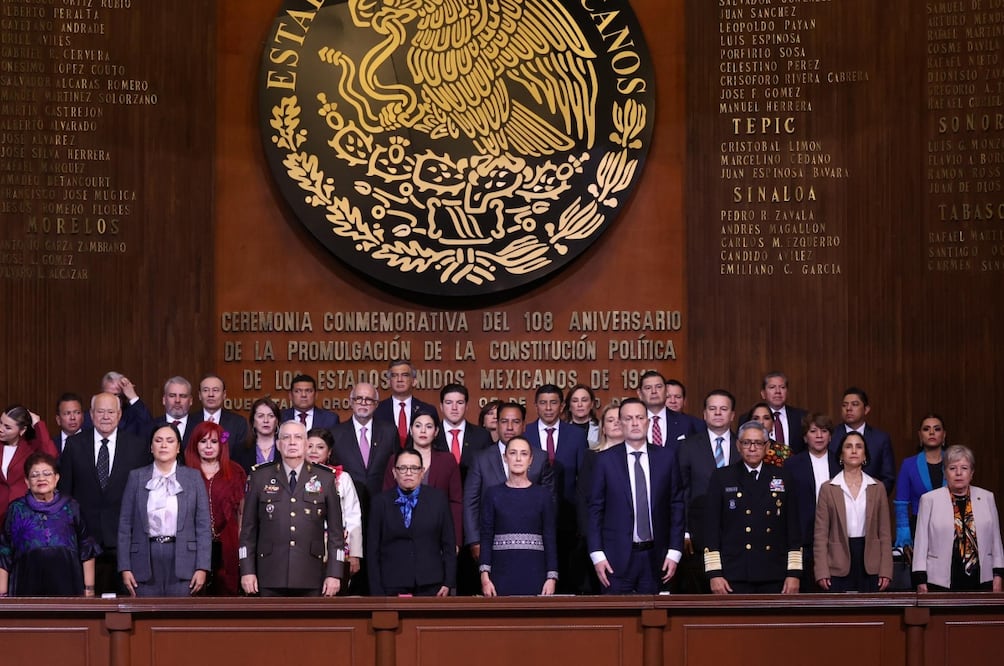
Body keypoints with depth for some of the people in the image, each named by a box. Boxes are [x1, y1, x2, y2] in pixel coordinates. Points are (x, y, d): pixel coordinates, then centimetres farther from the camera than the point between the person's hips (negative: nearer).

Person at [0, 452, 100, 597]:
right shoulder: (17, 509, 8)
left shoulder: (71, 507, 9)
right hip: (28, 588, 0)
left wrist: (89, 589, 5)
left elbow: (87, 551, 10)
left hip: (66, 585, 0)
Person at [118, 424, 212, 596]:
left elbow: (203, 526, 4)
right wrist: (124, 568, 0)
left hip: (182, 560, 0)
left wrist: (202, 567, -4)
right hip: (146, 559, 1)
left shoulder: (193, 477, 7)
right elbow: (125, 525, 7)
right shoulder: (137, 477, 8)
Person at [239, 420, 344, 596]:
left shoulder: (325, 479, 7)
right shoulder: (259, 477, 7)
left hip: (311, 579, 0)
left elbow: (336, 530, 6)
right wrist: (247, 571, 1)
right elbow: (248, 528, 8)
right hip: (271, 578, 0)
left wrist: (334, 573, 0)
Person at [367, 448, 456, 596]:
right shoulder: (381, 502, 5)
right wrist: (377, 591, -1)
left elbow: (449, 544, 7)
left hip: (430, 586, 0)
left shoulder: (438, 499, 6)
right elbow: (373, 549, 4)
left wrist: (448, 582, 1)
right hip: (393, 588, 0)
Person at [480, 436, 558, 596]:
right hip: (501, 573, 0)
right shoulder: (493, 494, 6)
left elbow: (550, 539, 5)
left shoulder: (543, 495, 6)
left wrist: (552, 577, -3)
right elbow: (486, 537, 4)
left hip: (534, 573, 0)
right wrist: (484, 577, -5)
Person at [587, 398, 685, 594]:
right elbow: (595, 510, 2)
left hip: (655, 557, 1)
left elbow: (676, 506, 7)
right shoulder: (606, 460, 2)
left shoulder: (666, 458, 6)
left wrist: (674, 552, 1)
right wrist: (597, 555, -5)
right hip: (617, 556, -1)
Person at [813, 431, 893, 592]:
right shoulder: (828, 488, 4)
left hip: (870, 567, 2)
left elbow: (885, 533, 8)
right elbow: (821, 534, 1)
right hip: (839, 566, -1)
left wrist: (886, 571, 0)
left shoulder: (877, 488, 9)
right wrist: (822, 572, -7)